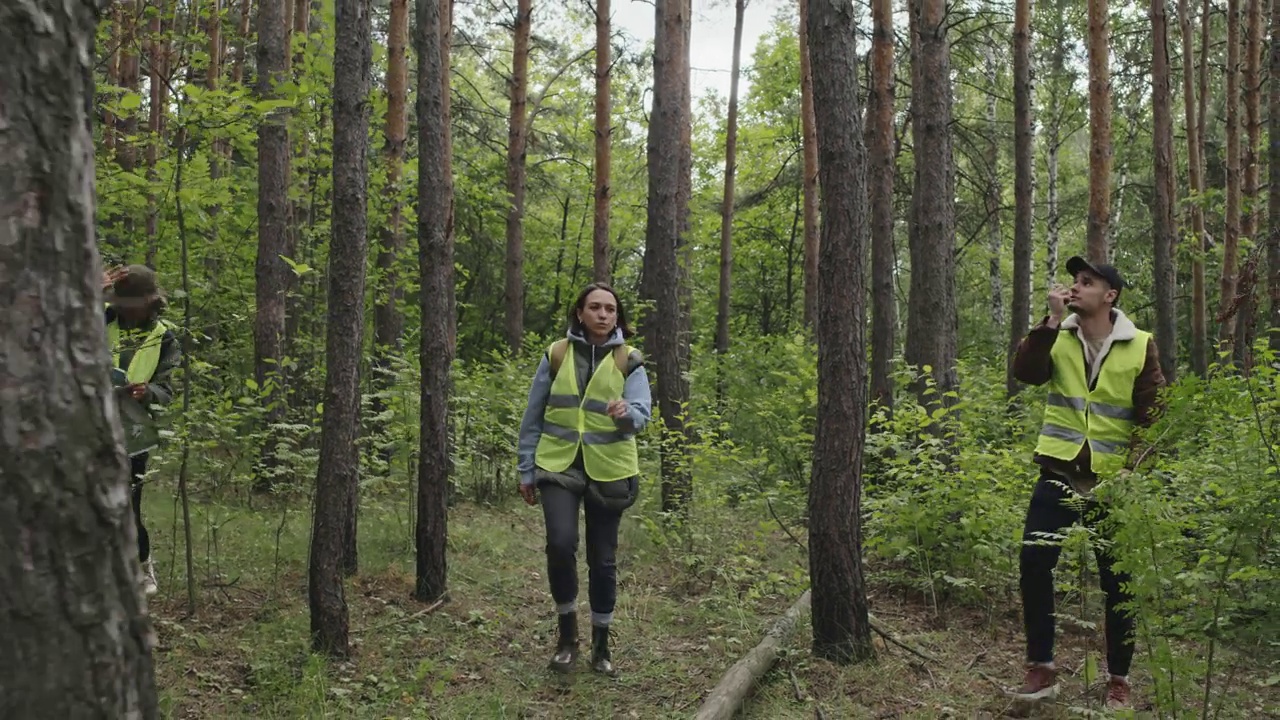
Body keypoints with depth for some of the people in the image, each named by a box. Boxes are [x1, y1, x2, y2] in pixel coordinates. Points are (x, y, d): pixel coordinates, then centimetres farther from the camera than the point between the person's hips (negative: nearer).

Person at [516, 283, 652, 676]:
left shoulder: (629, 361, 2)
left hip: (608, 471, 1)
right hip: (559, 466, 0)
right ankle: (567, 632, 2)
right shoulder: (556, 355, 2)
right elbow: (533, 416, 6)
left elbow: (642, 413, -10)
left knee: (602, 560, 8)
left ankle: (601, 645, 24)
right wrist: (526, 470, 6)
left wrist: (627, 413, -34)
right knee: (561, 543, -20)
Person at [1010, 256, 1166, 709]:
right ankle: (1041, 668, 3)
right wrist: (1052, 320, -19)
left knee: (1117, 579, 5)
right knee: (1034, 561, -9)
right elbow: (1026, 372, -15)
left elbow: (1153, 416, -1)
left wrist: (1134, 468, -10)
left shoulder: (1139, 347, -1)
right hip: (1059, 472, 1)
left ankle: (1119, 680, 19)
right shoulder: (1056, 337, 3)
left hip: (1112, 480, -1)